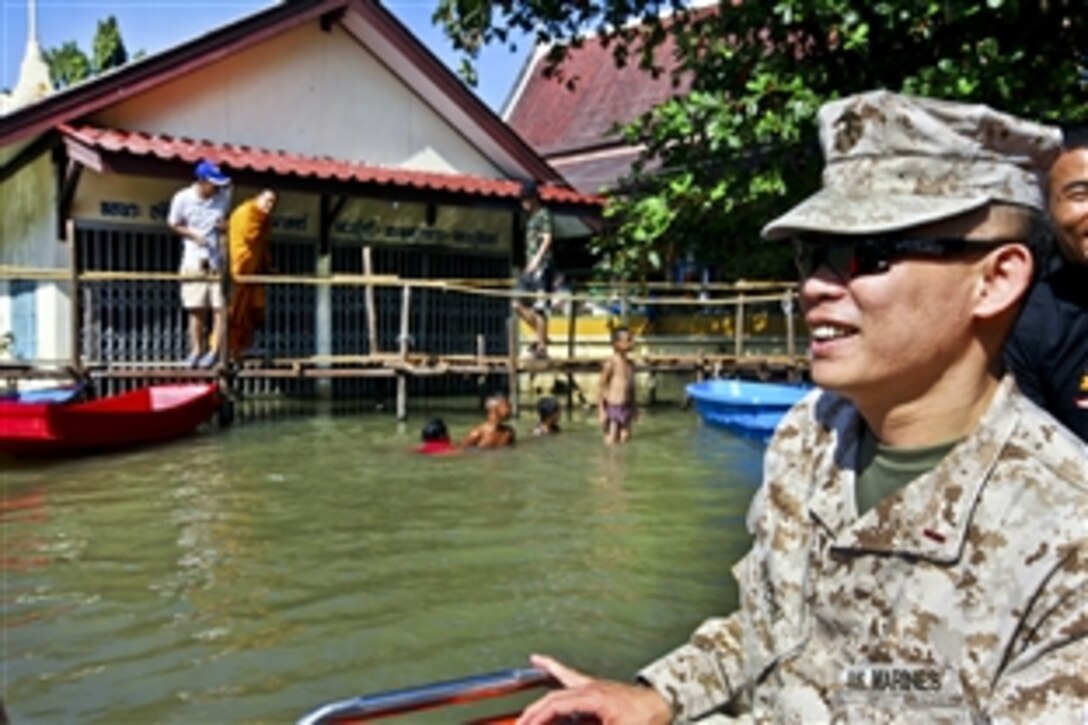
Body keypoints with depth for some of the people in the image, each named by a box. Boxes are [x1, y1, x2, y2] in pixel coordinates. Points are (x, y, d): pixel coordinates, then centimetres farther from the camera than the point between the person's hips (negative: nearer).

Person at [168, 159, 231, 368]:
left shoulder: (224, 196, -4)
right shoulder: (182, 199, -7)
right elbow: (174, 224, 6)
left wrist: (226, 225, -10)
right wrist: (193, 235, -11)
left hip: (219, 259, 1)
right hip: (194, 260, -1)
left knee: (221, 308, -6)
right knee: (195, 308, 4)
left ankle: (215, 351, 1)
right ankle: (196, 350, 16)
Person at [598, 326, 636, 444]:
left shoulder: (630, 364, 9)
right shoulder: (611, 363, -13)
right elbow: (601, 386, -11)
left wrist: (633, 407, 21)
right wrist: (601, 409, -13)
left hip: (626, 407, 7)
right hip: (613, 407, -7)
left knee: (625, 439, 8)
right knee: (611, 441, -6)